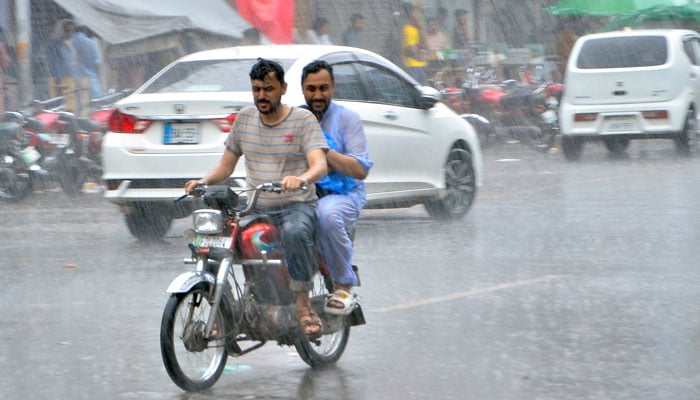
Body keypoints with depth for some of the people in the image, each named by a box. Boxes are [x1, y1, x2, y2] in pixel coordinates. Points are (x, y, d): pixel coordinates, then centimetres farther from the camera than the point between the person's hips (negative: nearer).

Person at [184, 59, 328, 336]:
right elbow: (225, 166, 17)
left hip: (296, 206, -4)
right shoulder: (244, 119, 13)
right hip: (255, 208, 5)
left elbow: (319, 165, -16)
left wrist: (301, 179, -39)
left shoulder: (303, 120, -1)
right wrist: (203, 182, -4)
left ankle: (303, 302, -25)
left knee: (294, 232, -39)